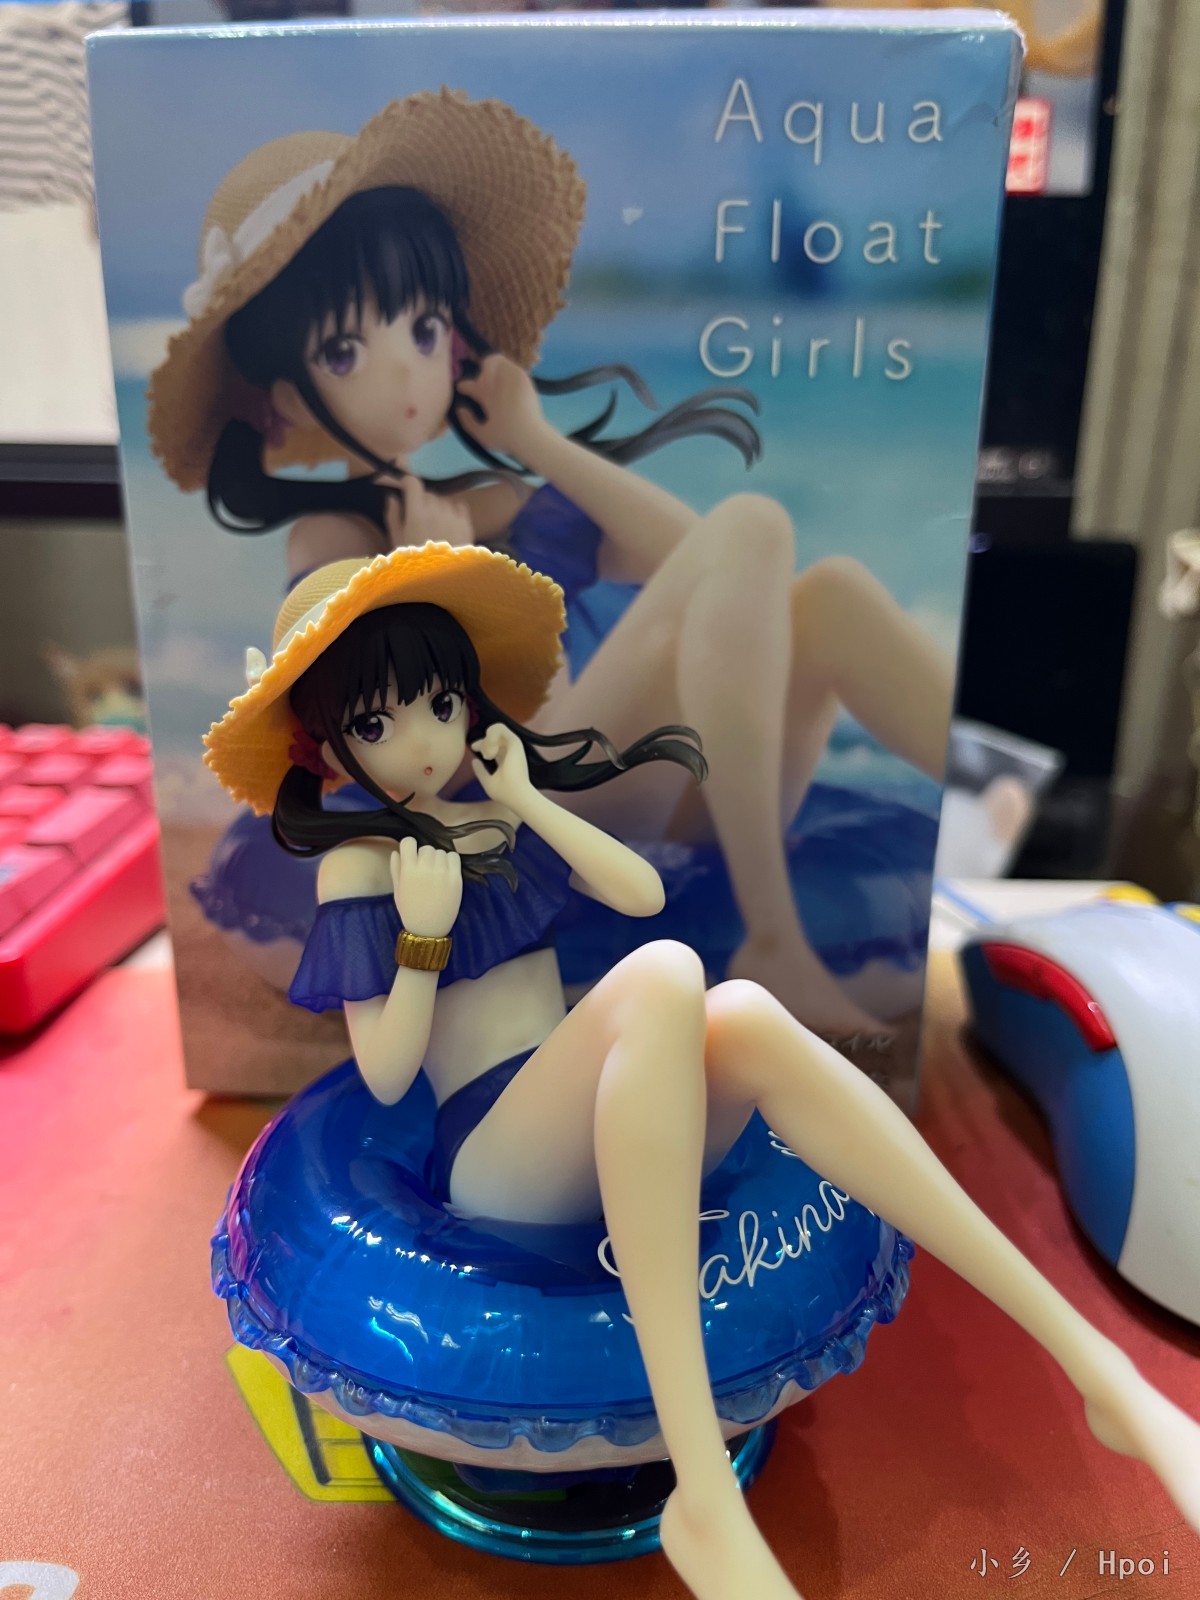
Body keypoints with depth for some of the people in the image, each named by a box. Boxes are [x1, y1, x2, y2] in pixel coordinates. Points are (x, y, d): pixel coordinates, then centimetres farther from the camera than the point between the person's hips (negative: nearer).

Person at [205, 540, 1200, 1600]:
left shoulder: (500, 811, 15)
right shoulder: (357, 860, 0)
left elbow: (644, 892, 2)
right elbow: (384, 1077, -5)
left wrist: (531, 803, -1)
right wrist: (423, 935, -19)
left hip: (628, 1126, 5)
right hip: (493, 1163, -5)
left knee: (744, 1015, -31)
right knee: (661, 978, -36)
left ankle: (1095, 1361, -30)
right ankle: (706, 1502, -42)